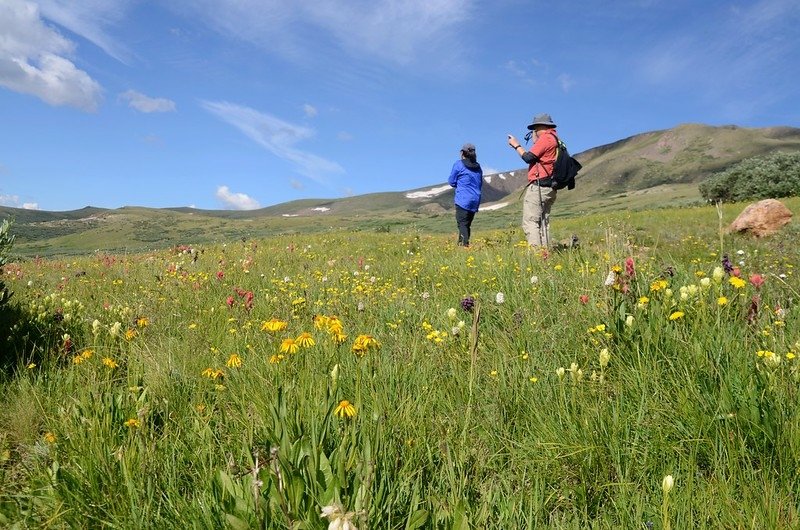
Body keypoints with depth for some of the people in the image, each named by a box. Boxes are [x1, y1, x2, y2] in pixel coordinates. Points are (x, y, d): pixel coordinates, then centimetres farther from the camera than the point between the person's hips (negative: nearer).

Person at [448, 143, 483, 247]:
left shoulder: (459, 165, -4)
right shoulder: (478, 167, 13)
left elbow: (452, 182, 2)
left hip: (463, 200, -6)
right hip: (475, 200, 6)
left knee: (462, 223, -8)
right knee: (467, 224, 12)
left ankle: (465, 244, -22)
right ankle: (460, 243, 15)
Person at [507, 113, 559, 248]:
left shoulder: (545, 138, -9)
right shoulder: (555, 140, 19)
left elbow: (528, 158, -10)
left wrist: (516, 145, 3)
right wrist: (535, 141, 22)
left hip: (538, 186, -10)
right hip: (550, 188, 10)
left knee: (530, 222, -12)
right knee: (543, 223, 11)